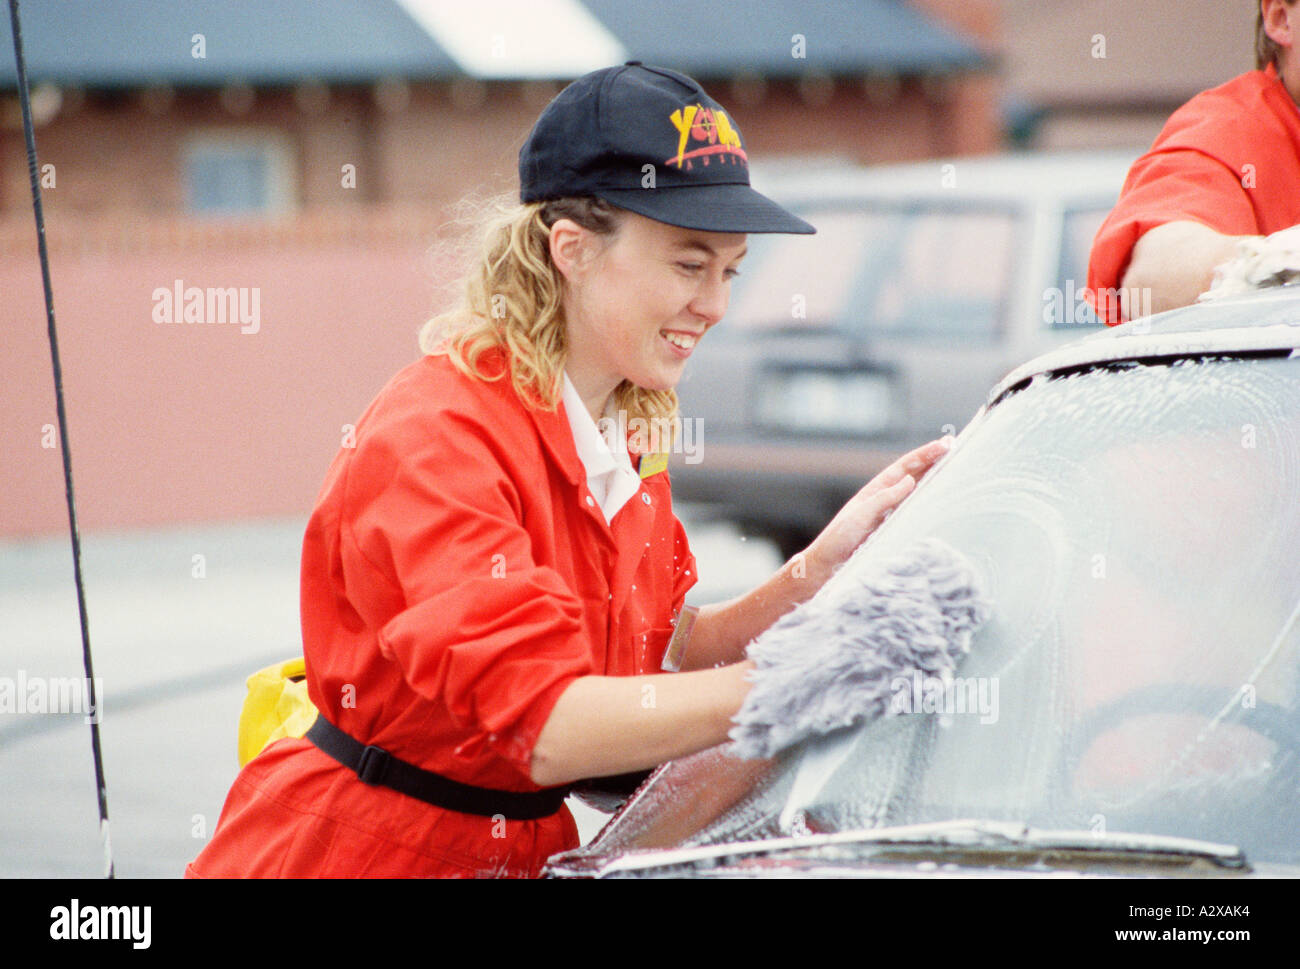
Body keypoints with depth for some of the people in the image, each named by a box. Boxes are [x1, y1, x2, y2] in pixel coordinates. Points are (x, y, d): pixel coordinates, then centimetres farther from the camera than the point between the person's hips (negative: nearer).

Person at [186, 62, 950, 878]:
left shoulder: (625, 435, 7)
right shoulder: (436, 440, -20)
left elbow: (656, 664, 6)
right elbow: (542, 726, -28)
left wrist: (824, 564, -6)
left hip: (521, 846, 7)